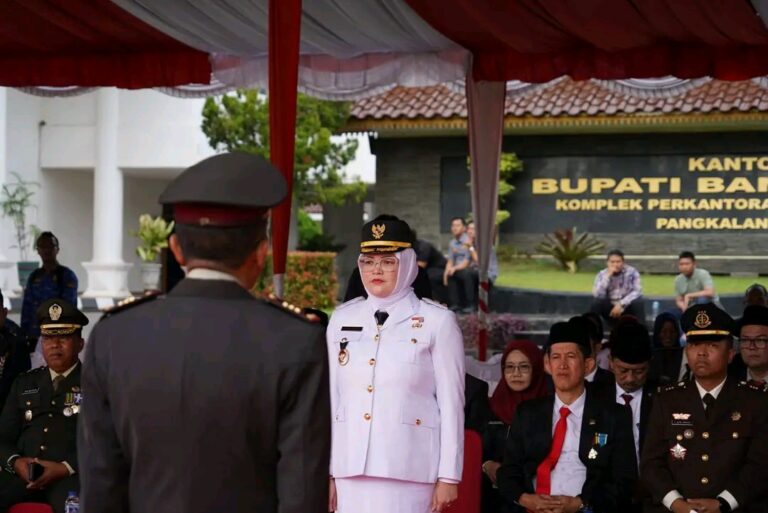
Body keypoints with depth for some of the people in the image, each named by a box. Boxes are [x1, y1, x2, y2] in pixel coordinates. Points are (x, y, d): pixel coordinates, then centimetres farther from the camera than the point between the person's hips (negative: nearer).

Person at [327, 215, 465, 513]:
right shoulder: (342, 319, 12)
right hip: (350, 467, 4)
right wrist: (324, 471, 9)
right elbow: (330, 398, 13)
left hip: (407, 469, -4)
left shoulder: (437, 322, 1)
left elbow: (451, 402, 0)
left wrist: (448, 477, -4)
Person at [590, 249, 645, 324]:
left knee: (638, 303, -31)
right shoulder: (602, 274, -5)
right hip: (610, 309, 0)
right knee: (597, 302, -28)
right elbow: (597, 295, -19)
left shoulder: (632, 272, -5)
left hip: (627, 308, 0)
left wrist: (621, 304, -24)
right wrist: (608, 276, -24)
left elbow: (637, 291, -15)